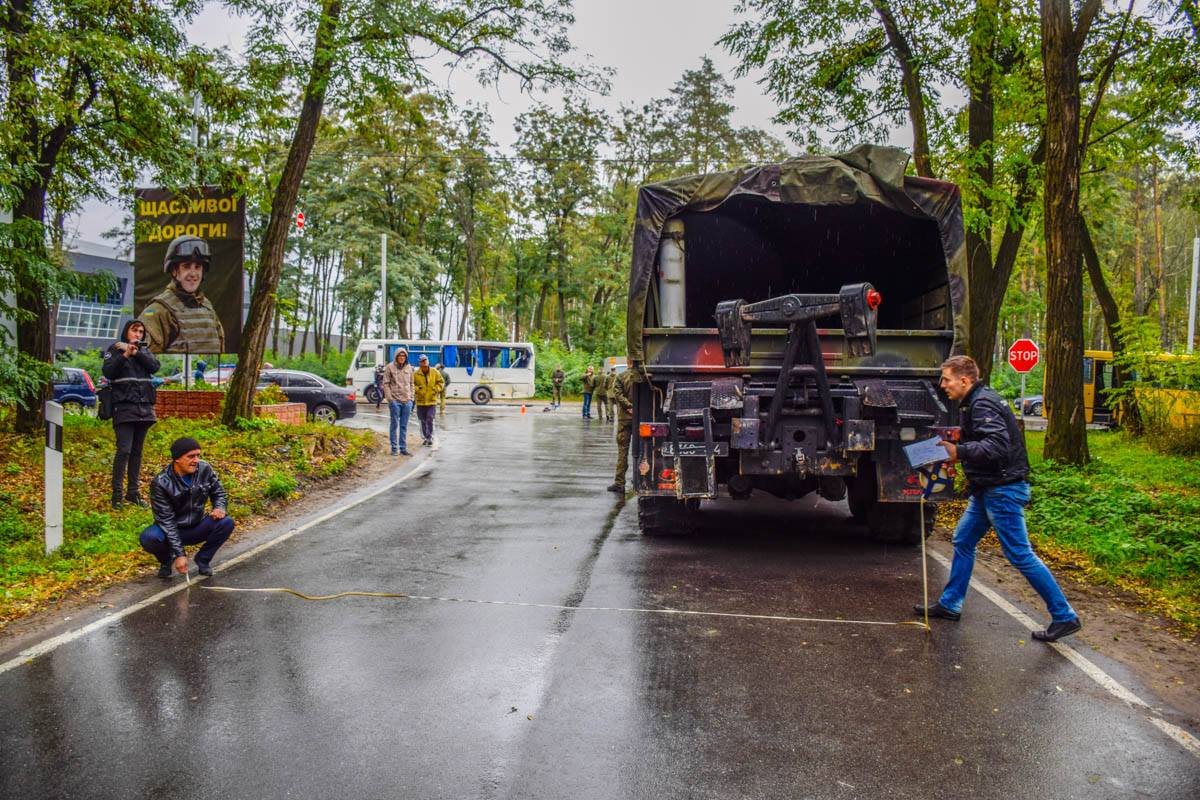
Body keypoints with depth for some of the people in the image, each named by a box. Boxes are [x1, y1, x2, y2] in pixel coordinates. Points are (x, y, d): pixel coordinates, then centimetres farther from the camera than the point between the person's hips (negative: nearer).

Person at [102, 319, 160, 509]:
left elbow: (155, 366, -2)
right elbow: (107, 371, -9)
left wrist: (135, 352, -10)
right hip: (124, 406, -5)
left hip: (144, 407, 5)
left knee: (137, 451, 8)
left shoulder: (144, 350, 16)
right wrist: (125, 355, -20)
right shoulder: (115, 349, 4)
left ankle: (133, 492, 14)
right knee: (124, 450, -13)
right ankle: (117, 493, -8)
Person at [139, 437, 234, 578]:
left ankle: (203, 559, 1)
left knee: (226, 523, -25)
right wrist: (179, 554, -26)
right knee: (148, 538, -33)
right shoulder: (160, 483, -21)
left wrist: (220, 508, -21)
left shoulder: (204, 469, -11)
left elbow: (219, 493, 4)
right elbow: (166, 520, -22)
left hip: (197, 528, 3)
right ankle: (166, 560, 3)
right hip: (172, 530, -2)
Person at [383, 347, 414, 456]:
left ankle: (403, 448, 14)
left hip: (407, 401, 4)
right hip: (395, 400, -4)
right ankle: (394, 448, 6)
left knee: (404, 425, 8)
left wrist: (411, 398, 8)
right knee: (394, 424, 1)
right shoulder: (390, 367, -3)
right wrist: (389, 398, -10)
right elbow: (386, 383, -3)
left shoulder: (409, 368, 8)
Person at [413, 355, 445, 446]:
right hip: (420, 401, 1)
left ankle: (430, 438, -1)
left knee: (430, 420, -9)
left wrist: (435, 390, -5)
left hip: (432, 401, -1)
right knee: (423, 421, 10)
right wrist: (417, 389, -14)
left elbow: (440, 382, 8)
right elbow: (411, 384, 2)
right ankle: (424, 438, 23)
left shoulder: (435, 373, 0)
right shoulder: (415, 374, -4)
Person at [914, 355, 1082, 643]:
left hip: (1002, 491, -11)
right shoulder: (975, 402, 13)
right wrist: (959, 439, 6)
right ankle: (949, 604, 25)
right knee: (963, 542, 15)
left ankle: (1064, 617, 5)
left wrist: (959, 452, -27)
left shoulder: (982, 404, -19)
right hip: (987, 489, 11)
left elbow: (996, 445, -30)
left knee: (1020, 555, -5)